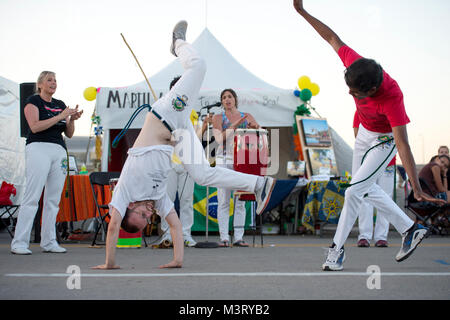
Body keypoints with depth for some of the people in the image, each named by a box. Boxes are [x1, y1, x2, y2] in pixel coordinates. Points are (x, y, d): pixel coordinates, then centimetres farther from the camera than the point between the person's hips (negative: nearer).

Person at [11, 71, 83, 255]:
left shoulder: (60, 105, 19)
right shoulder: (33, 101, 2)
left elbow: (69, 134, 18)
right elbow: (35, 126, -13)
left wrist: (72, 119, -1)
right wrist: (60, 116, -14)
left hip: (59, 151, 6)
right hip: (38, 149, -6)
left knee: (53, 199, 3)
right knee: (32, 198, -10)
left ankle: (48, 242, 7)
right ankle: (19, 243, -9)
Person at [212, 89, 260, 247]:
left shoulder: (247, 116, 9)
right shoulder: (217, 118, 2)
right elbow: (219, 139, -12)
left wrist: (255, 127, -24)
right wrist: (235, 125, -21)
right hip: (224, 161, -2)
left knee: (240, 201, 0)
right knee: (223, 201, -4)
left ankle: (238, 238, 3)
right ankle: (224, 238, -1)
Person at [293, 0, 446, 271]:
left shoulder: (392, 99, -41)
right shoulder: (356, 64, -28)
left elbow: (403, 146, -42)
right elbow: (334, 39, -11)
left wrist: (417, 190, -43)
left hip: (384, 140, -7)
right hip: (364, 133, 7)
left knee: (355, 191, -12)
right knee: (367, 190, 15)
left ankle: (337, 249, 1)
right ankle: (411, 230, 26)